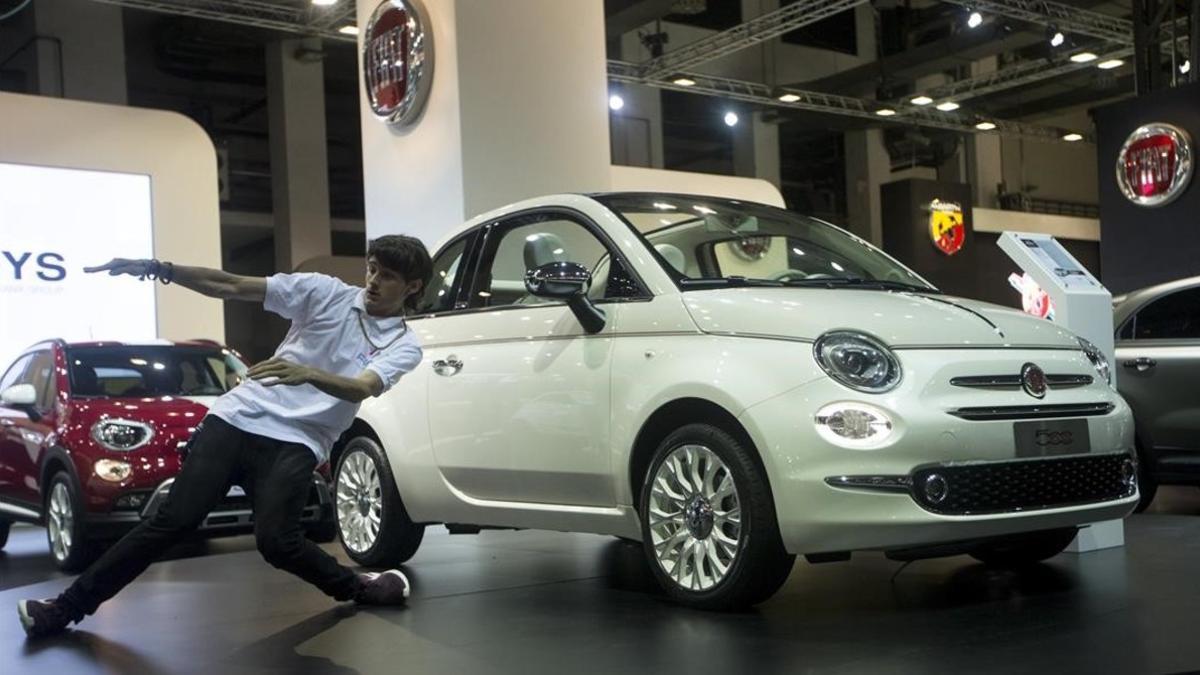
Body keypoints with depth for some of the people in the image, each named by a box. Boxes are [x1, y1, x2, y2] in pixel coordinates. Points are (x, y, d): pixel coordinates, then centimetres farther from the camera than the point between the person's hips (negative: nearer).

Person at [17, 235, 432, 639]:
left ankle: (356, 588, 5)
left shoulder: (403, 346, 0)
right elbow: (232, 287, 1)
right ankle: (70, 606, 5)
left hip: (297, 443, -2)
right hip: (237, 419, 2)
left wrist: (307, 373, -38)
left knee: (276, 541, -21)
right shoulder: (326, 291, 3)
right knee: (174, 520, -6)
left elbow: (363, 388, -19)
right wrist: (161, 270, -10)